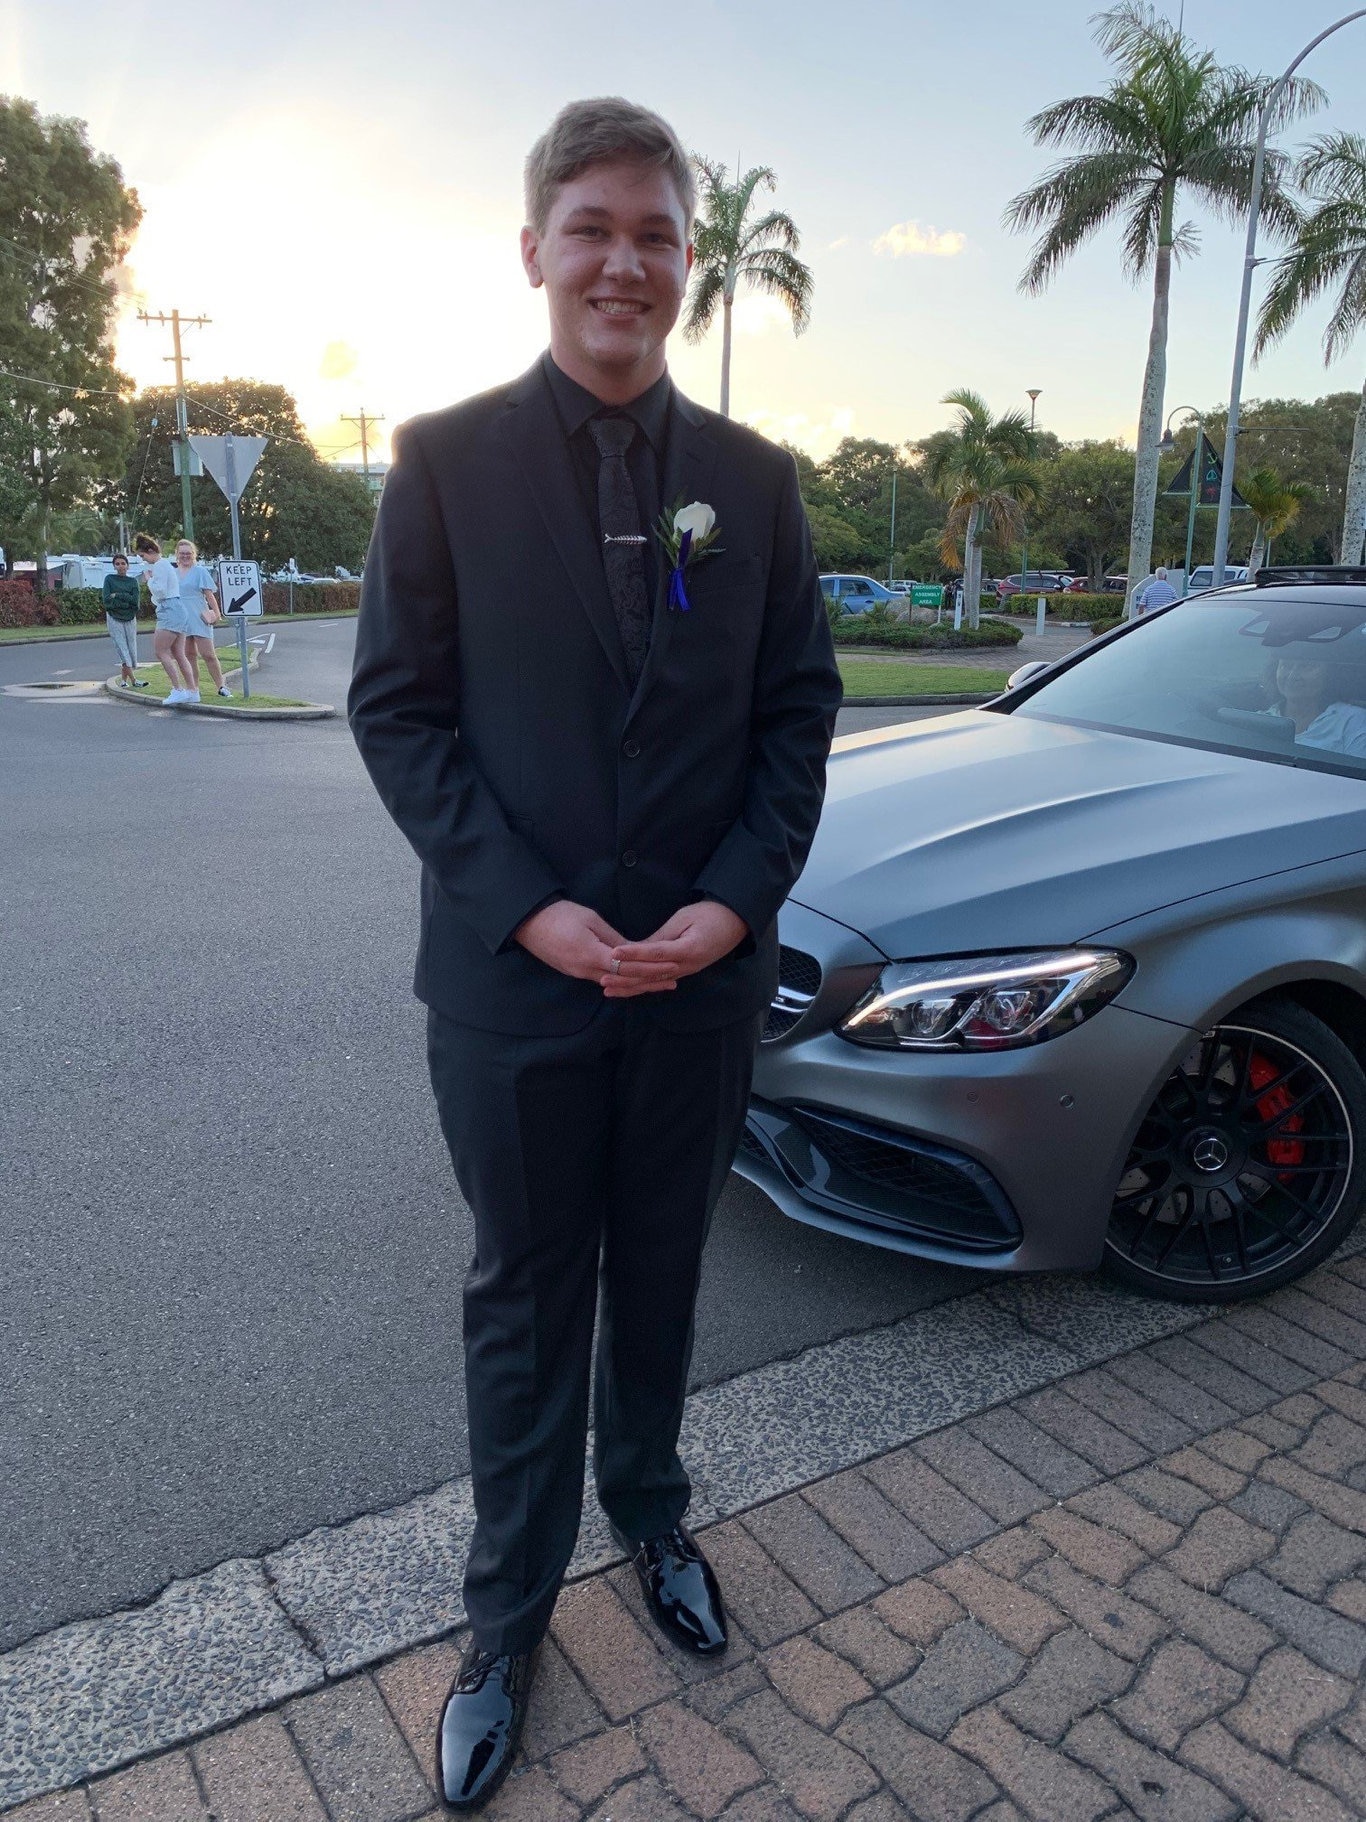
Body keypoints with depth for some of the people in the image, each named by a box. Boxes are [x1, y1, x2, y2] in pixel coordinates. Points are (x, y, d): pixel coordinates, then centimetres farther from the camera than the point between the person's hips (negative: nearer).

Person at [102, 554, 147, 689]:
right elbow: (107, 601, -9)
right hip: (114, 619, -3)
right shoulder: (109, 579, 2)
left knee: (131, 650, 1)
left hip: (130, 619, 3)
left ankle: (124, 680, 10)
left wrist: (117, 595, -11)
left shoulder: (133, 581, 7)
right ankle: (134, 680, -15)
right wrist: (127, 603, -12)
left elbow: (135, 600, -7)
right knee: (123, 650, -10)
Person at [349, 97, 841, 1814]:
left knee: (659, 1275, 20)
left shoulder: (753, 477, 4)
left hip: (705, 970, 2)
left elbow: (798, 706, 3)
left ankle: (649, 1511, 46)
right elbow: (395, 706, -6)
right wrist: (525, 906, -15)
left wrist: (736, 899, -10)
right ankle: (508, 1613, 35)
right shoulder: (446, 460, -3)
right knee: (524, 1301, 13)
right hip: (515, 976, -2)